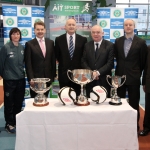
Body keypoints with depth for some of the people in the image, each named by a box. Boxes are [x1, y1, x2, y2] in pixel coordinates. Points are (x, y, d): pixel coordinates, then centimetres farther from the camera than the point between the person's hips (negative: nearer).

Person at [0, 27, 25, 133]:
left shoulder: (22, 48, 3)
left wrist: (21, 71, 12)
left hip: (21, 79, 4)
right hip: (9, 80, -4)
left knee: (19, 102, 13)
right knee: (9, 103, 7)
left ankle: (17, 122, 29)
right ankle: (9, 124, 21)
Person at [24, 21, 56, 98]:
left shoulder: (50, 42, 7)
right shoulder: (29, 44, -4)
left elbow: (53, 60, 10)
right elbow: (28, 64, -6)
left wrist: (53, 75, 7)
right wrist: (30, 78, -12)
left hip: (48, 77, 3)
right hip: (35, 78, -3)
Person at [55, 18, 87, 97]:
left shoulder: (83, 39, 2)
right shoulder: (59, 39, 1)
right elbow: (57, 56, 7)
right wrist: (63, 64, 6)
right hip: (63, 73, 0)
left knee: (77, 96, 9)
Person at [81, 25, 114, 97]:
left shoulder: (109, 45, -1)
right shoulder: (87, 45, 10)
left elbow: (110, 63, -7)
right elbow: (83, 61, 6)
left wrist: (98, 72, -17)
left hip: (104, 80, -2)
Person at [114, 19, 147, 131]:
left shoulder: (141, 42, -5)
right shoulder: (118, 41, 5)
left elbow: (143, 61, 1)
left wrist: (137, 73, 5)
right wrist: (121, 68, 13)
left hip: (133, 77, -3)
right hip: (119, 76, 3)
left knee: (134, 104, 8)